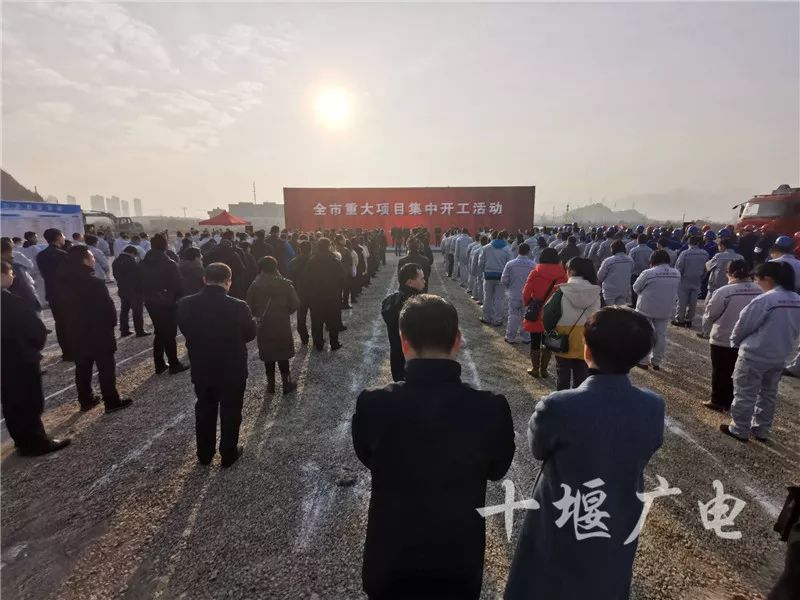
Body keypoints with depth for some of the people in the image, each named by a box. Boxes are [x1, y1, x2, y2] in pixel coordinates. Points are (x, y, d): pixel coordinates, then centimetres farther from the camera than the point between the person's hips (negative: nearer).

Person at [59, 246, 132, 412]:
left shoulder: (64, 282, 1)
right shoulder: (94, 282, -21)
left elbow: (65, 306, 9)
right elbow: (108, 306, -16)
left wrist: (74, 325, 16)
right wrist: (111, 324, 0)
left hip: (75, 333, 7)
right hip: (98, 332, -7)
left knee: (82, 368, 16)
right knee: (106, 368, 3)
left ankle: (85, 400, 27)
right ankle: (112, 402, 9)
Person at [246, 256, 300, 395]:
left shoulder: (255, 285, -8)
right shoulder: (285, 283, -9)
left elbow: (250, 306, -7)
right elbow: (295, 304, -10)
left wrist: (259, 314, 12)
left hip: (264, 326, 1)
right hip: (282, 325, -1)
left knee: (268, 356, 13)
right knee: (283, 355, 11)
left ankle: (271, 385, 22)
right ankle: (286, 384, 17)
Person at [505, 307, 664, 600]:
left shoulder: (559, 407, -31)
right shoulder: (653, 408, -17)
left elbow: (538, 448, -12)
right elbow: (641, 452, 0)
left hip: (561, 530, -4)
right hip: (619, 533, 4)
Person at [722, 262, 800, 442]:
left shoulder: (764, 300, -23)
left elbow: (743, 325, -13)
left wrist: (735, 341, 6)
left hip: (754, 355, -7)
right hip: (780, 356, 8)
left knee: (745, 394, 6)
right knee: (768, 394, 19)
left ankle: (739, 430, 16)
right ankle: (761, 430, 30)